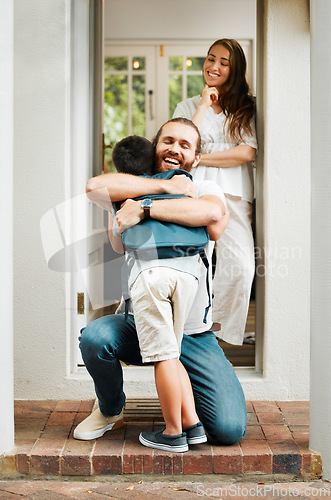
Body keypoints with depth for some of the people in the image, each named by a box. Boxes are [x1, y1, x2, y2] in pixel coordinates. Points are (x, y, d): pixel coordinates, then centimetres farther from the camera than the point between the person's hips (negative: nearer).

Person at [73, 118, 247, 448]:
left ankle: (184, 395, 23)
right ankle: (110, 411, 1)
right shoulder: (136, 191, 4)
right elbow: (95, 186, -20)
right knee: (94, 337, -32)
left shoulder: (205, 190, 1)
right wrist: (166, 186, -20)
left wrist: (143, 209, -28)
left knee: (230, 429, -13)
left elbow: (213, 214, -26)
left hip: (193, 334, -1)